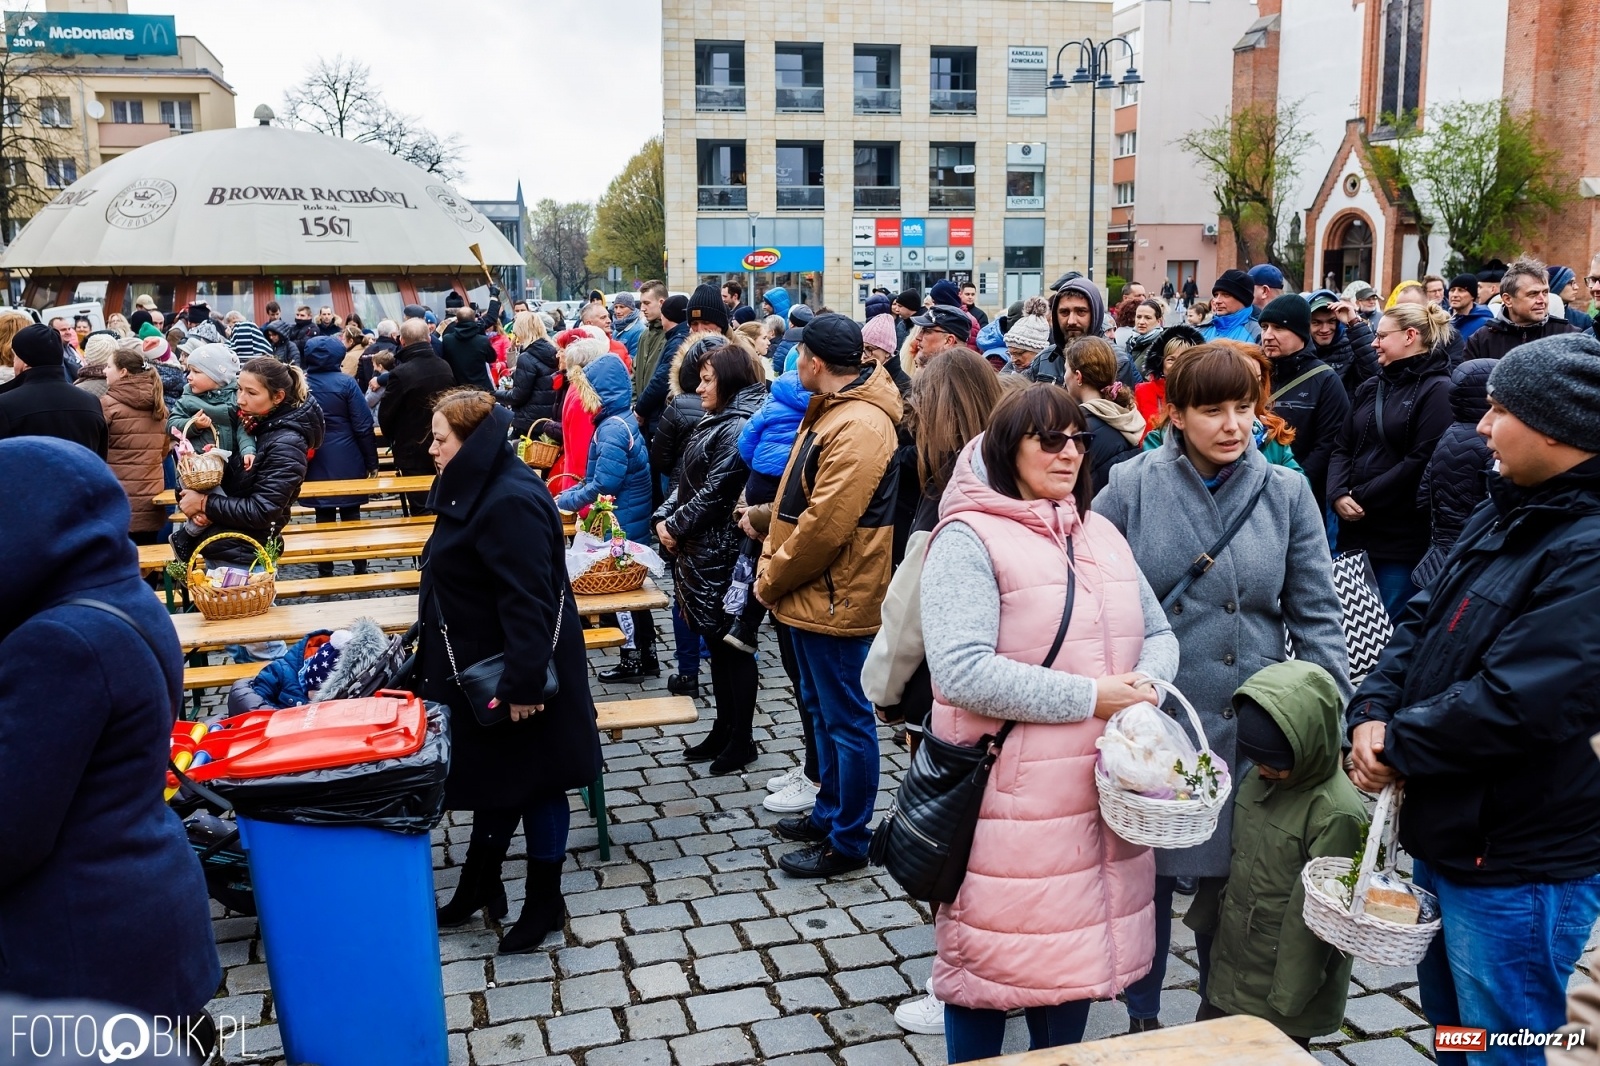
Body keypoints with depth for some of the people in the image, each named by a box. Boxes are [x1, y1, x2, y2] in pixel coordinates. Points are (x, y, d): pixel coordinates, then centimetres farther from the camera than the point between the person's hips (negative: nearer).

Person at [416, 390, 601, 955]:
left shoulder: (511, 502, -25)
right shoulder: (478, 488, 6)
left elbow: (528, 601, -29)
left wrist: (522, 681, -28)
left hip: (517, 671, -10)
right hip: (480, 666, 10)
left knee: (531, 781, 6)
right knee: (491, 775, 21)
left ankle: (545, 899, 22)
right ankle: (480, 886, 36)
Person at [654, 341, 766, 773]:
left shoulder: (739, 428, -16)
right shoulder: (715, 421, 14)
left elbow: (716, 492, -20)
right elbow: (687, 479, 16)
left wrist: (677, 527, -10)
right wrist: (664, 517, 2)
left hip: (722, 553, -10)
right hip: (698, 550, 10)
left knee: (731, 644, 1)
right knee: (716, 641, 16)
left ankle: (741, 740, 13)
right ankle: (723, 731, 27)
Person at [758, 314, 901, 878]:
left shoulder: (859, 427, -22)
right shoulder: (829, 411, 13)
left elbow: (826, 525, -25)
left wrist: (772, 579, -14)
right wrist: (773, 561, 9)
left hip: (834, 598, -11)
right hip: (810, 595, 11)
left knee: (847, 720, 2)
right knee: (822, 710, 22)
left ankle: (847, 842, 15)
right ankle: (829, 814, 37)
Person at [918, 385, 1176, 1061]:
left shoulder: (1101, 535, 13)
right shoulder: (968, 538, -11)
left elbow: (1160, 636, 16)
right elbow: (963, 672, -22)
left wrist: (1144, 688, -7)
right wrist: (1088, 698, -19)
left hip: (1101, 795, 7)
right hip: (1011, 798, -6)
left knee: (1077, 951, 18)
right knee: (993, 959, 7)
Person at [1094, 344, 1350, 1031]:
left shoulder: (1286, 493, 0)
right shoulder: (1132, 487, -6)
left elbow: (1315, 614, 1)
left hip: (1252, 723, 2)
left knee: (1230, 876, 14)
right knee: (1148, 871, 11)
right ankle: (1142, 1016, 32)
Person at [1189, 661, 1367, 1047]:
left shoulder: (1336, 813, -23)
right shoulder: (1256, 777, 0)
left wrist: (1290, 998, -16)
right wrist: (1204, 917, 17)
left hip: (1281, 988, -7)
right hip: (1229, 973, 7)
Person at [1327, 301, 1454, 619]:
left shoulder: (1438, 390, -8)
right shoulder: (1370, 388, 15)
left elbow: (1422, 462, -17)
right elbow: (1342, 448, 10)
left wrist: (1362, 497, -14)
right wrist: (1338, 494, -8)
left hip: (1404, 538, -7)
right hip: (1355, 530, 7)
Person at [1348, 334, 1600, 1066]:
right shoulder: (1505, 515, 7)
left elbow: (1515, 703, -30)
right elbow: (1423, 621, 9)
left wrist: (1397, 746, -16)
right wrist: (1373, 712, -8)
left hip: (1516, 867, -9)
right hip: (1444, 836, 9)